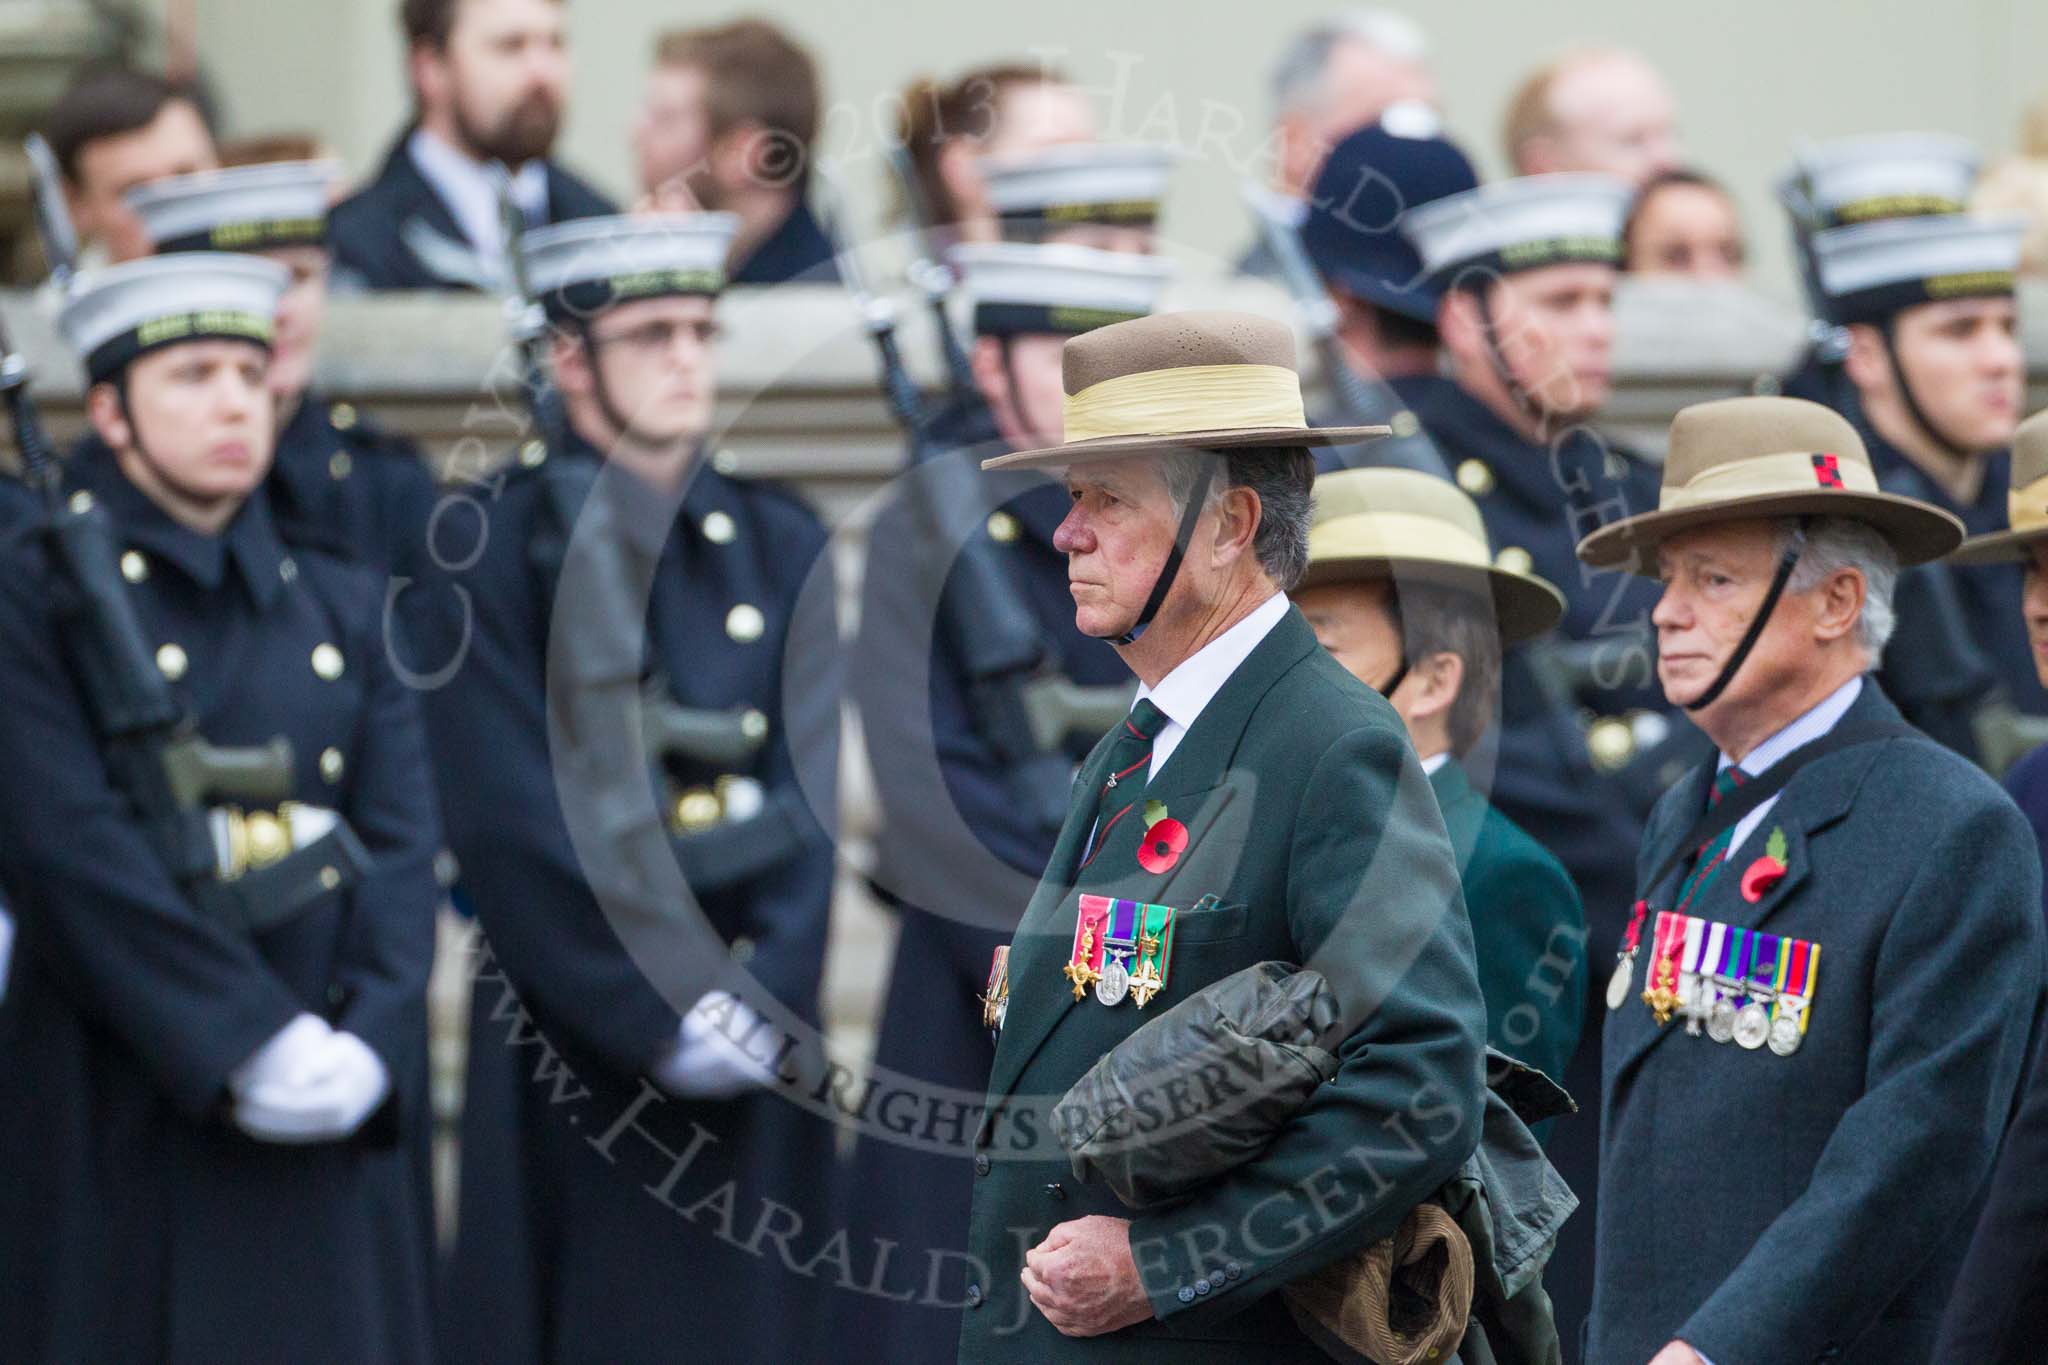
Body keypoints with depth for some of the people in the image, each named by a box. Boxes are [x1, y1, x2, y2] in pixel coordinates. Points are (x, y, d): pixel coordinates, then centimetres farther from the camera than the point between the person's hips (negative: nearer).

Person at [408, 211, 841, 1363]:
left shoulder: (781, 547, 10)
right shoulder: (484, 554, -4)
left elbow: (808, 798, 3)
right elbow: (514, 825, -11)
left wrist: (758, 1001, -11)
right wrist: (661, 1019, -15)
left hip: (757, 1030, 4)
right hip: (573, 1039, -4)